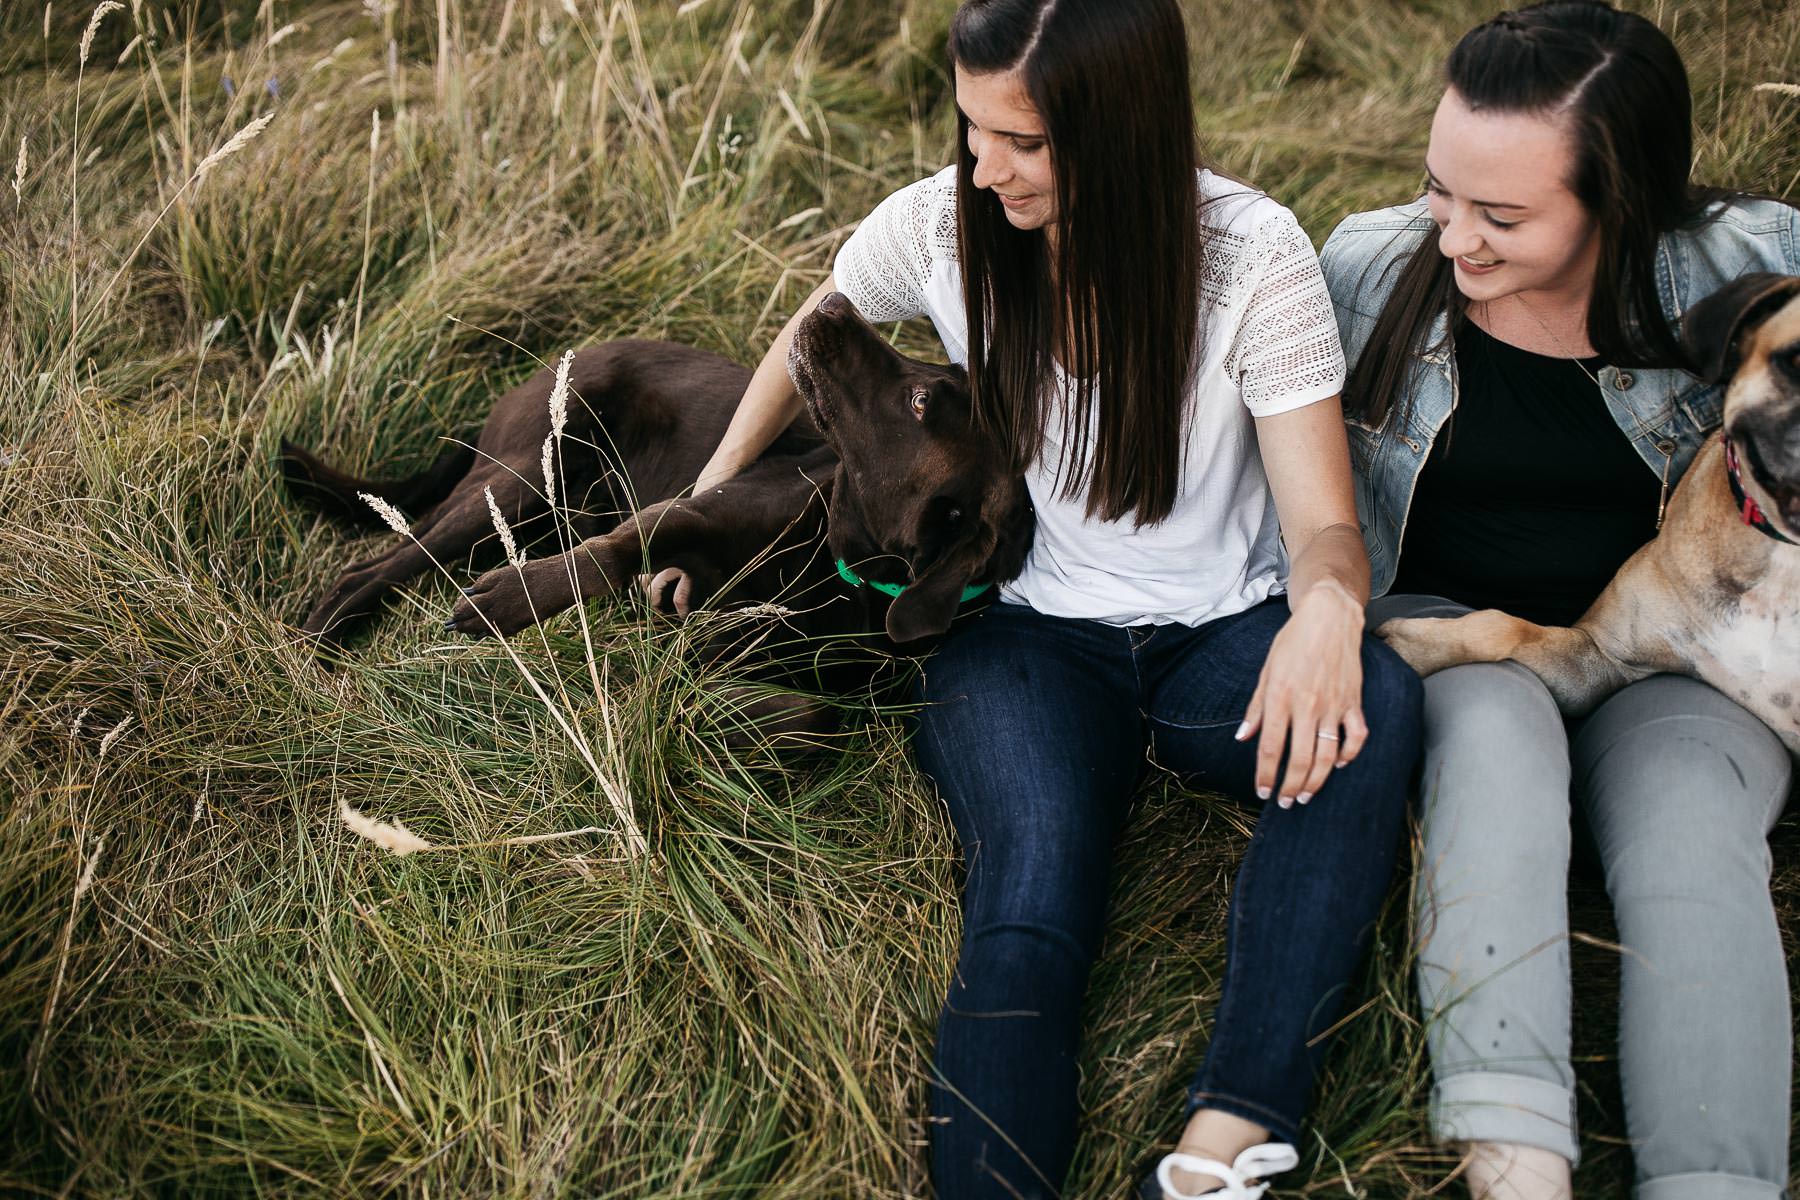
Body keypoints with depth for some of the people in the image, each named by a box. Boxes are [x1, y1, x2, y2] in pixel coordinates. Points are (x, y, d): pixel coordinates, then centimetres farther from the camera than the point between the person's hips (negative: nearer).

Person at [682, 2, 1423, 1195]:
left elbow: (1323, 522, -13)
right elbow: (811, 343, 19)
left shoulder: (1252, 255, -12)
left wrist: (1328, 602, -38)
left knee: (1372, 705, -36)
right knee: (1033, 905, -32)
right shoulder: (941, 225, -4)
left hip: (1221, 635, 0)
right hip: (1025, 633, 1)